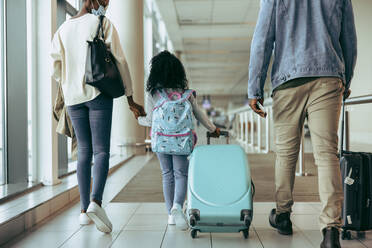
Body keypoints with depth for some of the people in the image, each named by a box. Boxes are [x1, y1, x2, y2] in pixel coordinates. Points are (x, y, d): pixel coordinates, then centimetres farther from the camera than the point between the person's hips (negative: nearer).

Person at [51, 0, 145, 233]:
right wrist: (131, 100, -1)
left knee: (84, 151, 10)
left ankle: (85, 209, 9)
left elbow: (56, 69, 11)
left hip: (73, 96, 5)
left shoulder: (63, 29, 13)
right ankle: (96, 202, -28)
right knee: (101, 150, -8)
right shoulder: (103, 24, -1)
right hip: (98, 93, -5)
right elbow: (120, 62, -4)